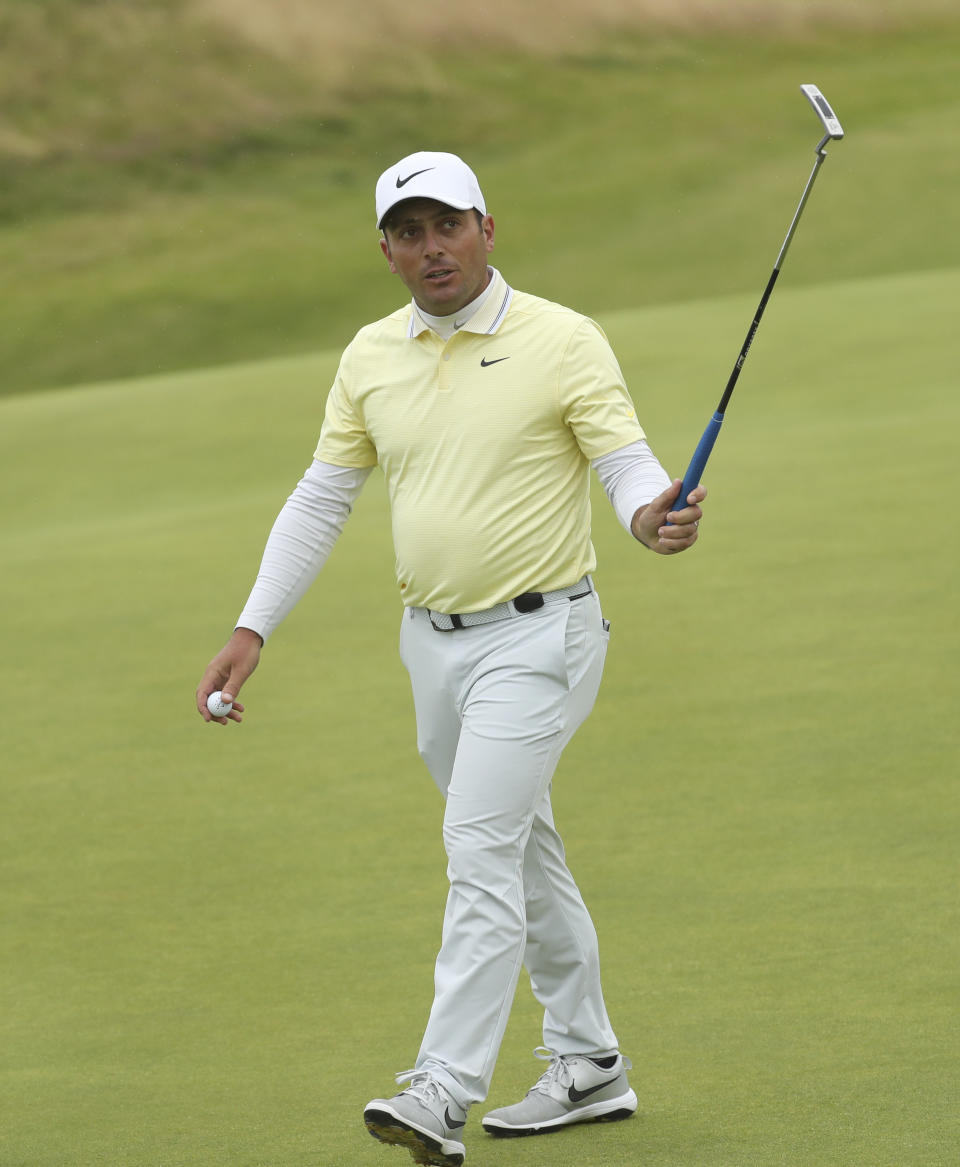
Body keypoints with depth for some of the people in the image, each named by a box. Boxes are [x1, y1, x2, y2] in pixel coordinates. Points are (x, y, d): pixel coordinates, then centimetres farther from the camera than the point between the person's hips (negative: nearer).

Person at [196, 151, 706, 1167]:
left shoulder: (562, 341, -10)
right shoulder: (371, 357, 6)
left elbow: (629, 464, -13)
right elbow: (320, 500, 11)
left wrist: (655, 519, -36)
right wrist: (252, 629, 6)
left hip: (535, 636, -6)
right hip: (433, 642, 6)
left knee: (481, 850, -16)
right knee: (523, 854, 15)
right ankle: (588, 1068, 27)